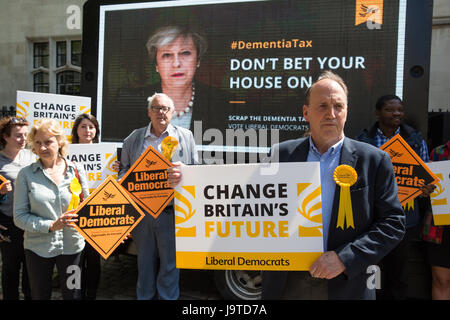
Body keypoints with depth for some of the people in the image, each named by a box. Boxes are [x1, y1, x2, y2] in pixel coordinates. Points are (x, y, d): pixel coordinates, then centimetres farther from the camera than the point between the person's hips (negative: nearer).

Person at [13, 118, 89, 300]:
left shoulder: (77, 170, -1)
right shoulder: (26, 174, -5)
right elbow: (19, 217, -7)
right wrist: (51, 226, -19)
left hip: (72, 245, 1)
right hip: (38, 247, 0)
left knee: (72, 294, 13)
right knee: (40, 296, 16)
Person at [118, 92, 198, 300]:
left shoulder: (186, 136, 6)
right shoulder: (134, 138, 10)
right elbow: (124, 169, 15)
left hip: (171, 213, -2)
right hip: (141, 212, 2)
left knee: (170, 263, 8)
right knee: (145, 262, 16)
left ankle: (168, 297, 25)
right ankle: (144, 296, 34)